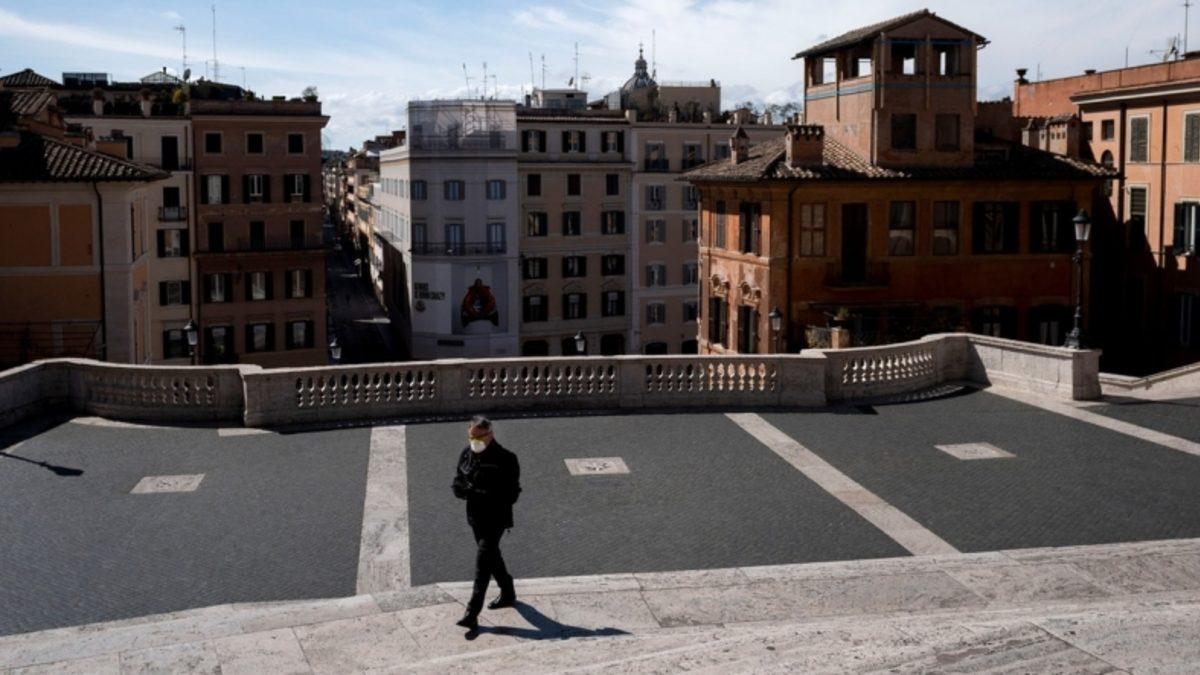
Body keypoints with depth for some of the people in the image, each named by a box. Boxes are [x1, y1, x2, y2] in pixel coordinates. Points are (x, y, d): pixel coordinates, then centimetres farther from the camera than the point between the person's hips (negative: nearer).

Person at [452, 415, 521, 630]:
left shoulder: (505, 459, -16)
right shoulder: (466, 454, 3)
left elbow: (511, 494, -18)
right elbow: (458, 487, 5)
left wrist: (475, 493, -24)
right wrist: (473, 491, -19)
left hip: (496, 519, -7)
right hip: (475, 517, 7)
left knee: (483, 563, -11)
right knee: (492, 557, 21)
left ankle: (472, 614, -11)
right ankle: (508, 594, 41)